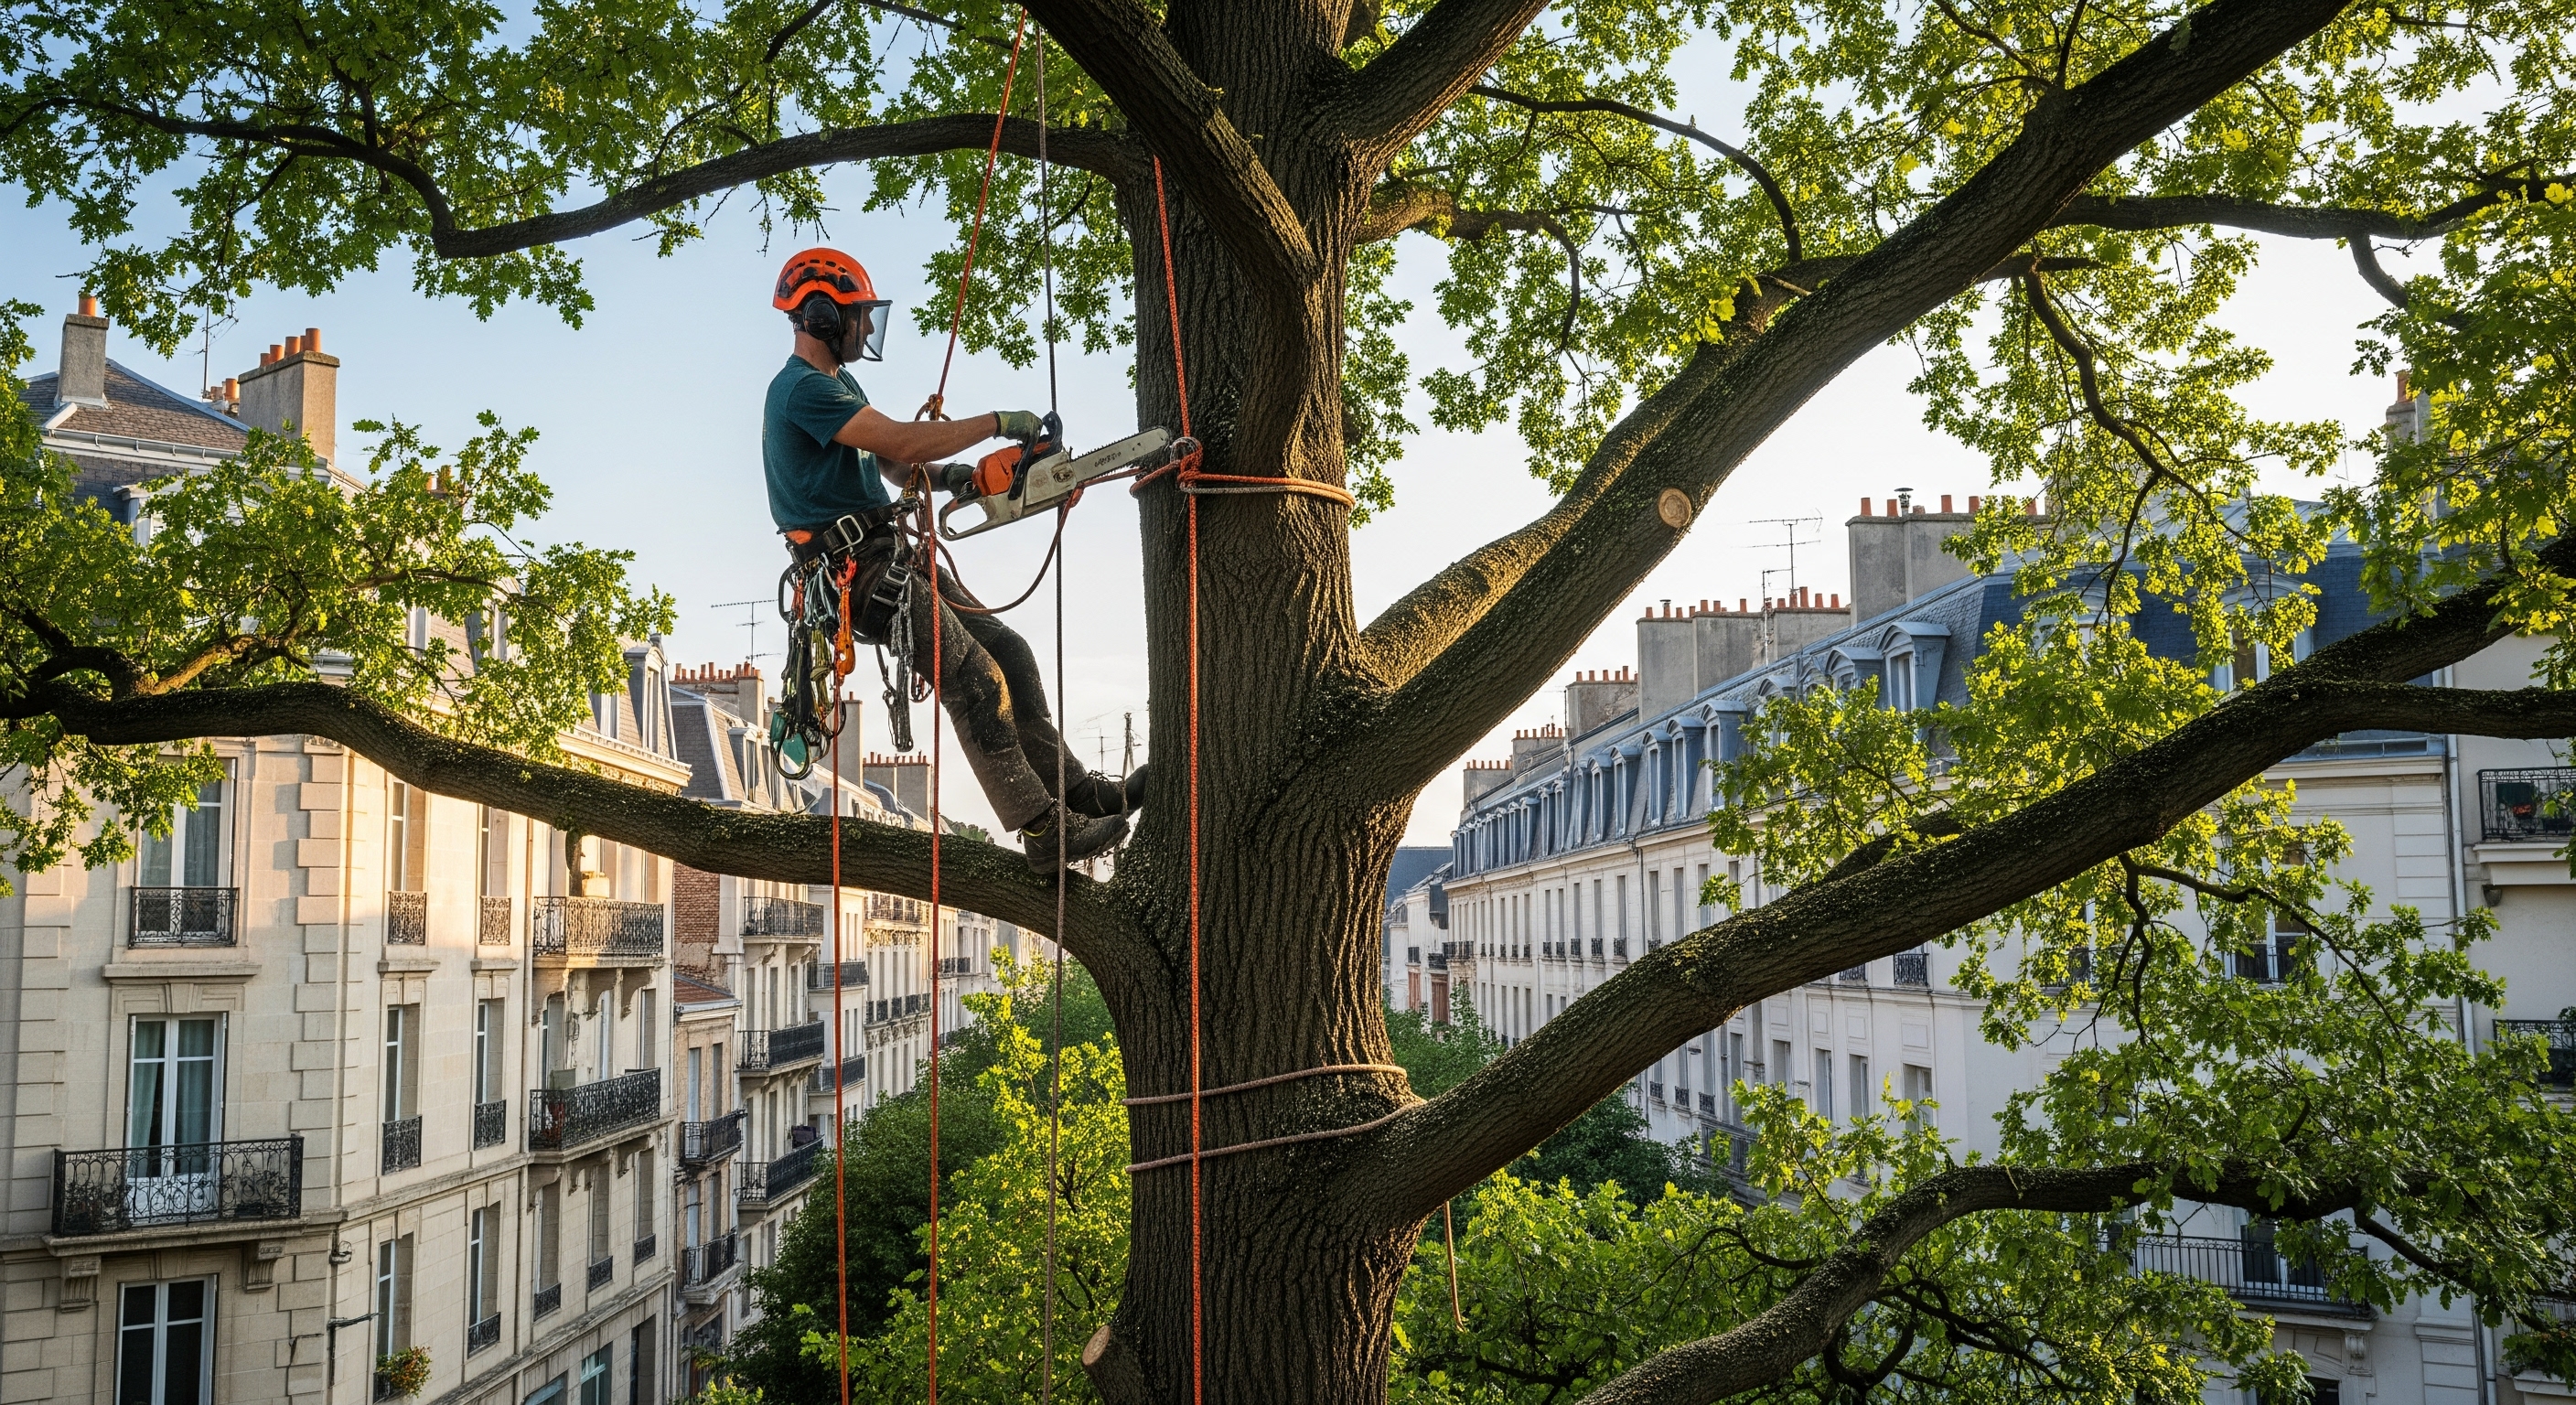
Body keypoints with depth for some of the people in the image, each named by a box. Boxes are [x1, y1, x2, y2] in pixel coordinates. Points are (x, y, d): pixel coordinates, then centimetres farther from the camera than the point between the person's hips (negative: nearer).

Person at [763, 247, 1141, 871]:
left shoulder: (836, 383, 19)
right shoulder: (802, 388, -15)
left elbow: (892, 466, 20)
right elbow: (900, 441, -25)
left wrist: (945, 475, -1)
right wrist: (997, 422, -18)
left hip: (889, 555, 11)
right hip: (855, 567, -11)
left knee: (1008, 651, 7)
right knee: (977, 682, -15)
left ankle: (1074, 790, 11)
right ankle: (1045, 832, -12)